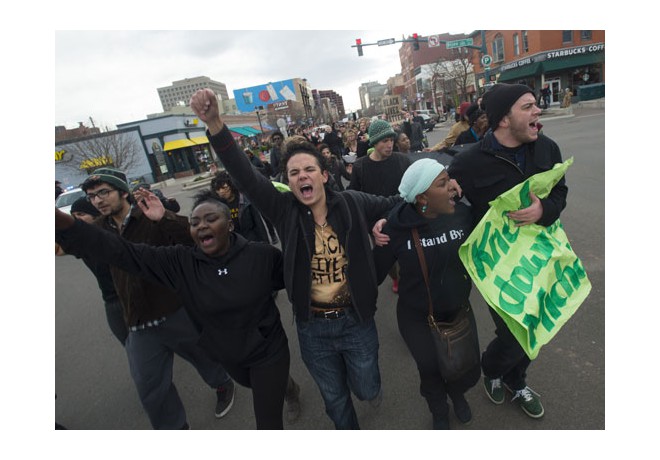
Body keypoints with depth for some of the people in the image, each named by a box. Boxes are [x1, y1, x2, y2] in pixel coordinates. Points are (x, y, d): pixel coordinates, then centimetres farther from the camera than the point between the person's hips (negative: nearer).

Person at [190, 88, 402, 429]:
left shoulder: (352, 203, -10)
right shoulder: (284, 211, -10)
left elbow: (396, 204, -3)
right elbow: (245, 177, -19)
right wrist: (214, 123, -30)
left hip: (356, 321, 0)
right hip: (312, 328, 1)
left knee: (367, 389, 23)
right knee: (334, 398, 23)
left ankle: (369, 386, 62)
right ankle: (347, 428, 56)